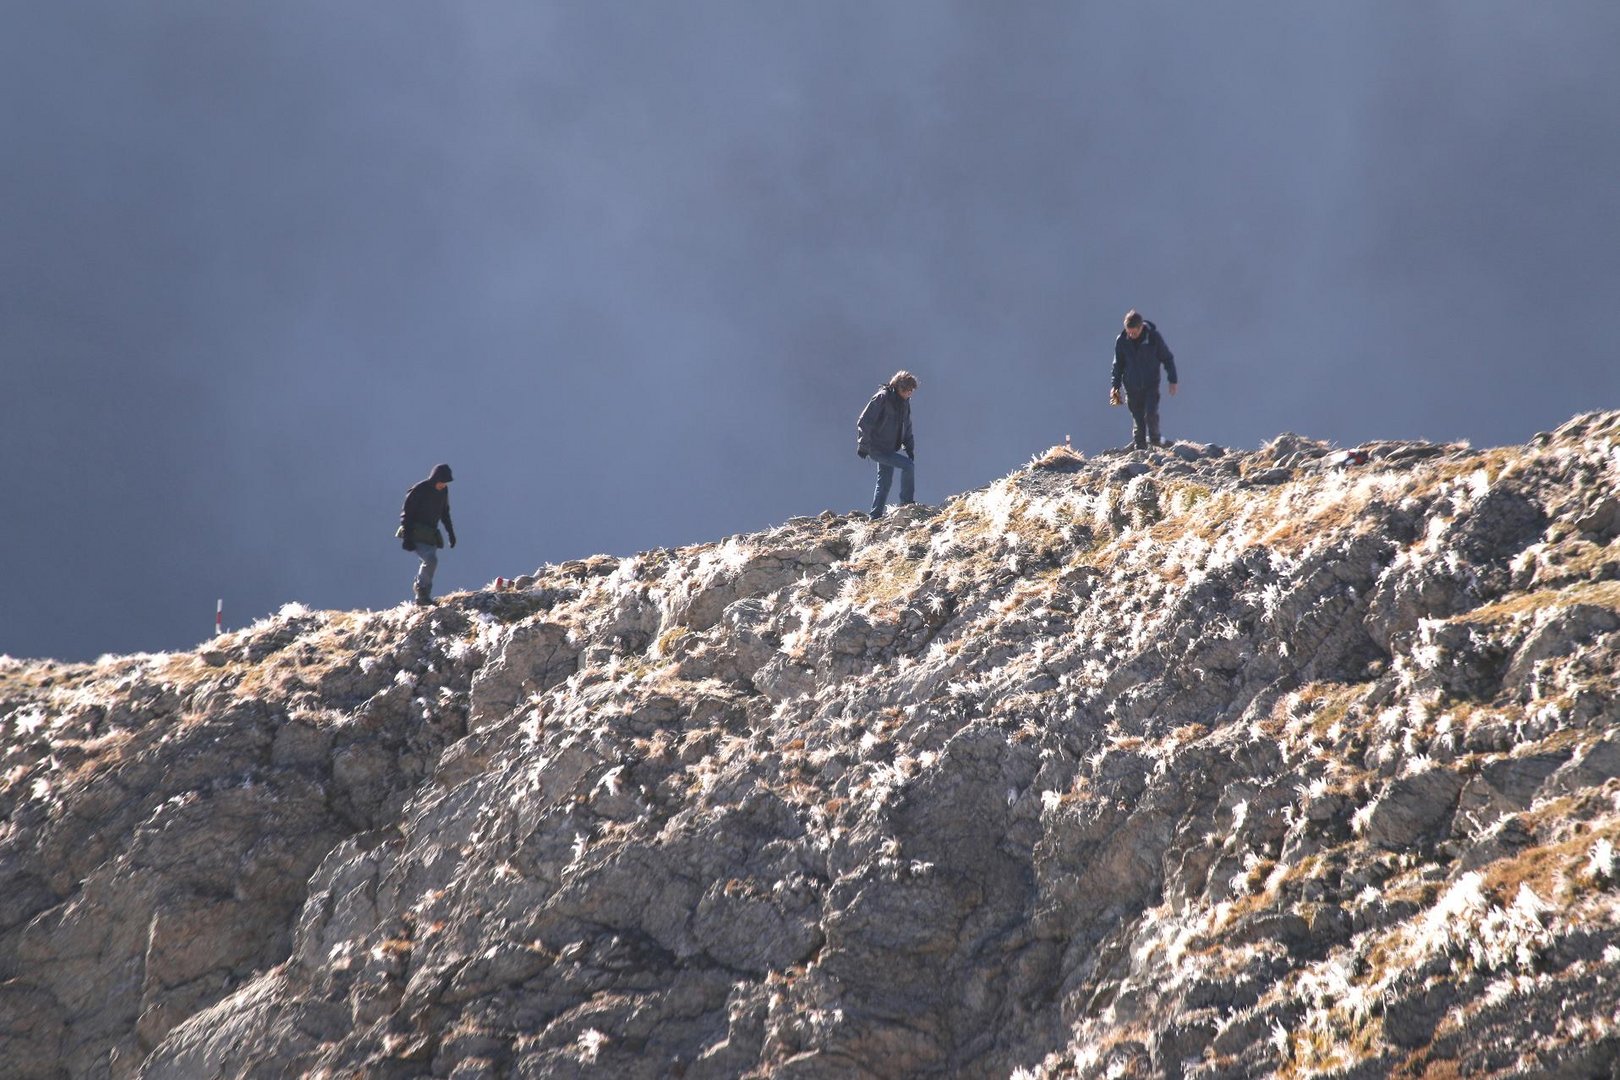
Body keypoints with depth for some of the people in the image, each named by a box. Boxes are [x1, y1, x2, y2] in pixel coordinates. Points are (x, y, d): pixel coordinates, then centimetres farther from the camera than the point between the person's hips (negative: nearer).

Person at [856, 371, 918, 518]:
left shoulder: (904, 401, 9)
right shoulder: (882, 398, -16)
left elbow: (906, 427, 21)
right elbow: (864, 422, -17)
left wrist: (909, 446, 12)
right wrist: (863, 445, -18)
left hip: (889, 449, 9)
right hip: (877, 448, -9)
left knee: (885, 483, 11)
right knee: (908, 465, -19)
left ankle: (875, 517, 18)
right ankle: (907, 503, -11)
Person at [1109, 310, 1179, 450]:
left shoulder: (1154, 336, -10)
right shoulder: (1121, 340, -4)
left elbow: (1167, 358, 1)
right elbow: (1118, 365, 9)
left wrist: (1172, 381, 1)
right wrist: (1116, 387, 9)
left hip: (1151, 385, -2)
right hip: (1132, 386, 2)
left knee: (1151, 413, -17)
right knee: (1137, 418, 4)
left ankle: (1154, 440, 7)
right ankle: (1140, 448, 13)